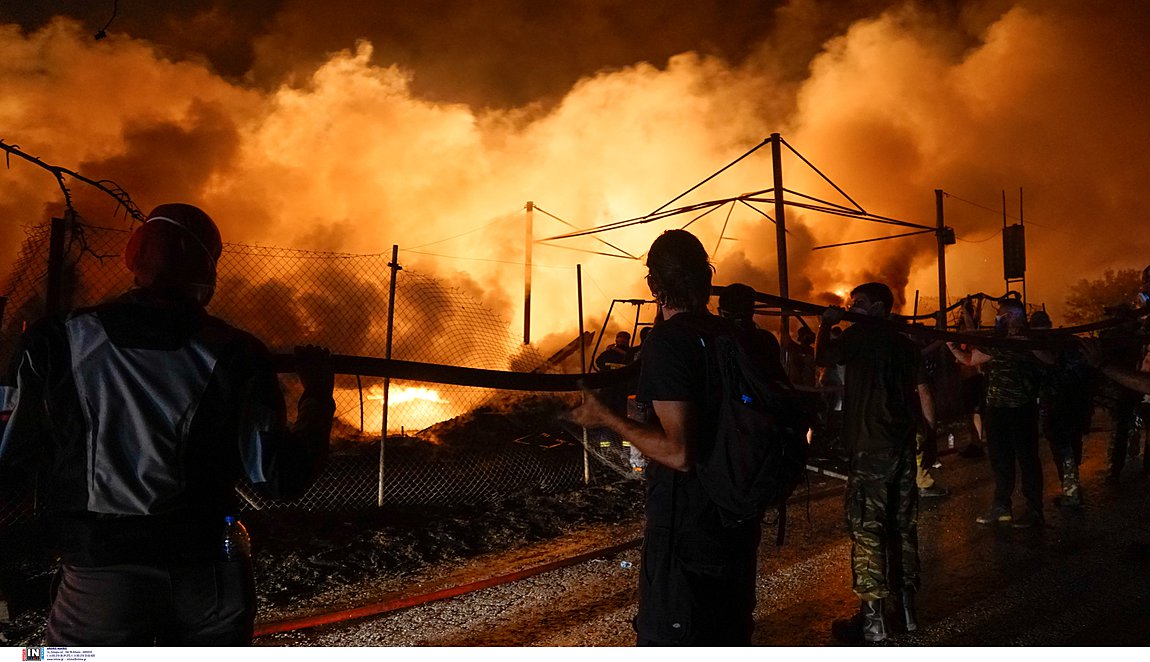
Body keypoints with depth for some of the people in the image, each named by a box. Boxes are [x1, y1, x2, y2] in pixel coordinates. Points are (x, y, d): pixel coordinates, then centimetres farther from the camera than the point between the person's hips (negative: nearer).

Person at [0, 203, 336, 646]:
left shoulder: (59, 342, -7)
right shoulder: (235, 354, -7)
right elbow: (281, 479, -9)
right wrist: (318, 395, 6)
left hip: (99, 579, -1)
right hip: (209, 574, 2)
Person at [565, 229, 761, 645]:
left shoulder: (666, 342, -19)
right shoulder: (731, 335, 4)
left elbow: (678, 452, -25)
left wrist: (607, 419, -14)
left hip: (685, 525, -8)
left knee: (667, 638, 5)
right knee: (729, 629, 22)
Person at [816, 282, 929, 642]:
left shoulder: (861, 335, -8)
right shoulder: (906, 344, 14)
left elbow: (822, 356, -12)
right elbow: (923, 393, 16)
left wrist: (826, 324, 3)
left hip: (871, 448, -8)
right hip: (904, 447, 8)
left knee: (867, 529, -4)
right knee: (903, 525, 14)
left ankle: (872, 619, -2)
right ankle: (907, 607, 23)